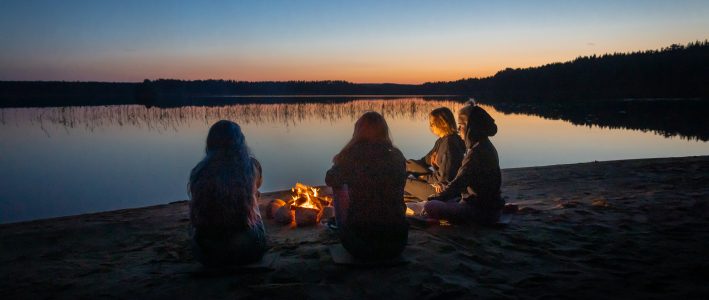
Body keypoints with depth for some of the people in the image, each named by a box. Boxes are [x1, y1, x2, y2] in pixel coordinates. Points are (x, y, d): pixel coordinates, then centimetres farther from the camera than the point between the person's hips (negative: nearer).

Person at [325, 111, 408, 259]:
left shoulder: (351, 155, -9)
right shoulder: (397, 156, 0)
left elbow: (331, 180, 9)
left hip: (359, 246, -3)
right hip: (396, 244, 3)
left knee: (339, 189, 21)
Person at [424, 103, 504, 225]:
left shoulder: (477, 151, -22)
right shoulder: (485, 146, 10)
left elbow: (459, 182, -22)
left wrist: (433, 199, -12)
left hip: (483, 211, -10)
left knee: (430, 207, -21)